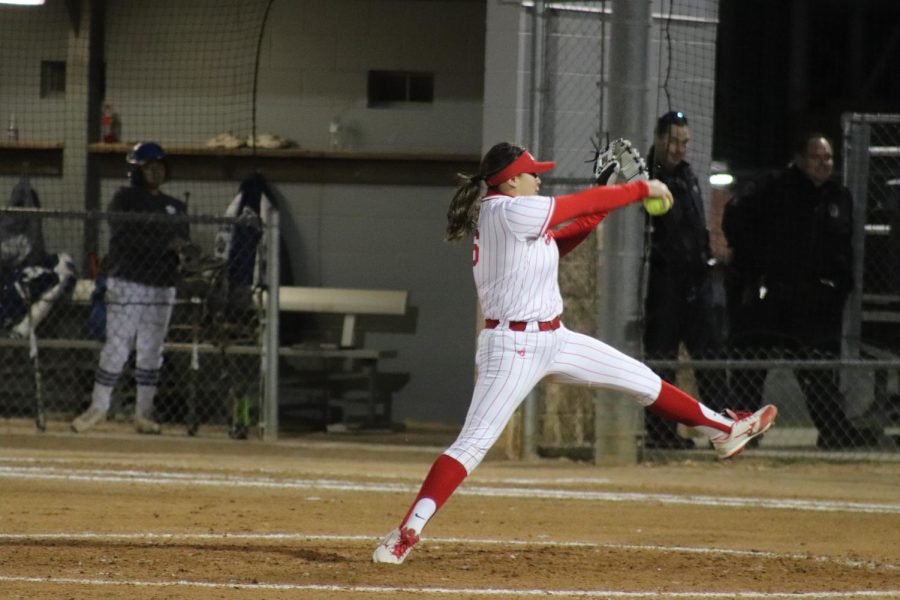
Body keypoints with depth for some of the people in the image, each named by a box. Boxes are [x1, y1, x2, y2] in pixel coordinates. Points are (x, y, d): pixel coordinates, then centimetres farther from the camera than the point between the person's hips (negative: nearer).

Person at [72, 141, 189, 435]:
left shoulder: (176, 207, 15)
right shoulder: (125, 199, -2)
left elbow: (183, 244, 14)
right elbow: (124, 236, -14)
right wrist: (165, 244, -18)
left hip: (163, 286, 5)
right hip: (127, 282, -5)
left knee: (151, 352, 5)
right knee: (116, 347, -7)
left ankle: (143, 412, 11)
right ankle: (99, 405, 3)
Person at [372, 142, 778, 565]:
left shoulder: (499, 216, 11)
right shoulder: (512, 212, -18)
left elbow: (555, 246, 20)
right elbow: (585, 202, -9)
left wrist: (605, 205, 13)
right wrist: (643, 189, 5)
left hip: (552, 339, 10)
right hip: (513, 345, -10)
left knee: (640, 380, 18)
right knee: (473, 443, -14)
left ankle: (723, 430, 33)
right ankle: (405, 534, -15)